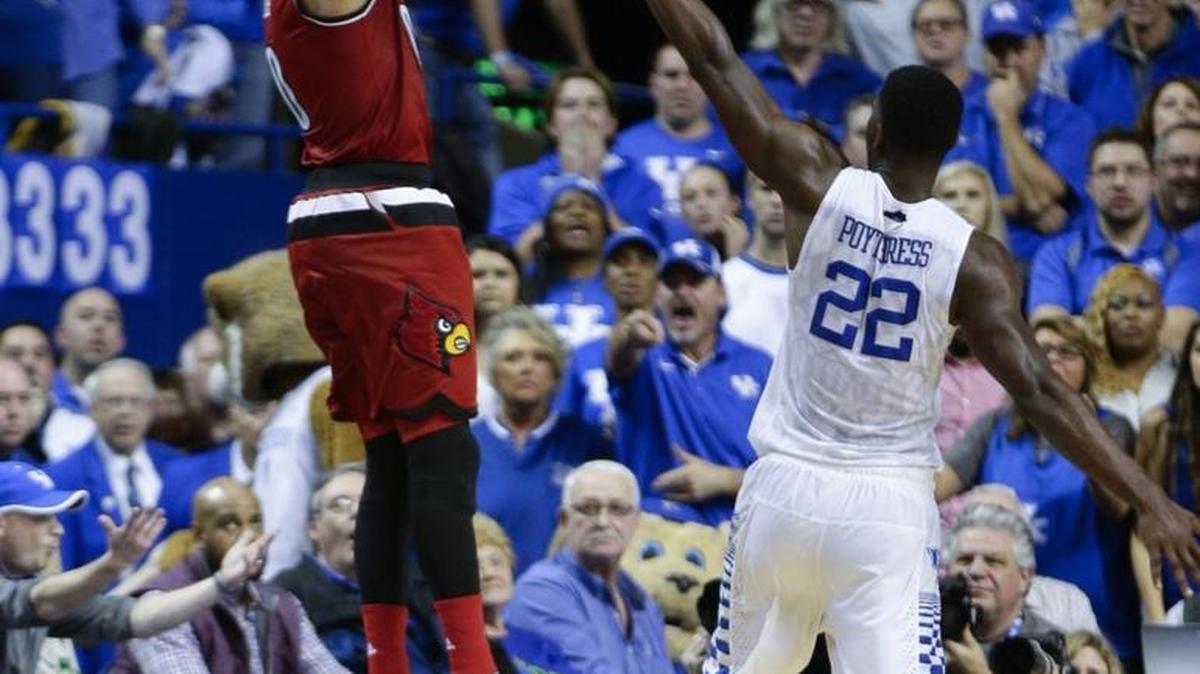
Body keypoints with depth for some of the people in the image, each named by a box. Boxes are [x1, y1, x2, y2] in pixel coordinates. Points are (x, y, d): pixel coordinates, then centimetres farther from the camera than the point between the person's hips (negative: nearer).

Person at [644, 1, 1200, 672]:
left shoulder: (819, 186, -8)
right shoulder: (974, 260, -10)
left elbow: (714, 59, -1)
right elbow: (1040, 390, -17)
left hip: (785, 486, 2)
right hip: (889, 505, -1)